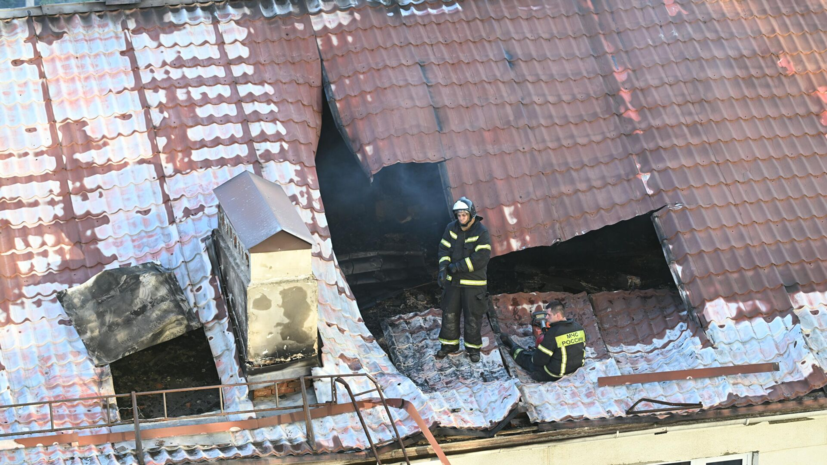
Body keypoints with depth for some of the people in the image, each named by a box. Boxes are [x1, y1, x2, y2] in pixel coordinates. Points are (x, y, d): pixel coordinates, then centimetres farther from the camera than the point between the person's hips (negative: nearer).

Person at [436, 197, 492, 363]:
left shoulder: (482, 232, -16)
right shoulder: (451, 228, -1)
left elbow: (481, 258, -23)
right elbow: (444, 249, -1)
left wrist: (457, 266, -23)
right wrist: (443, 268, -18)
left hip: (474, 282, -4)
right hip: (453, 280, 4)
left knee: (473, 317, 4)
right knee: (449, 313, 11)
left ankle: (473, 347, 19)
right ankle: (449, 344, 26)